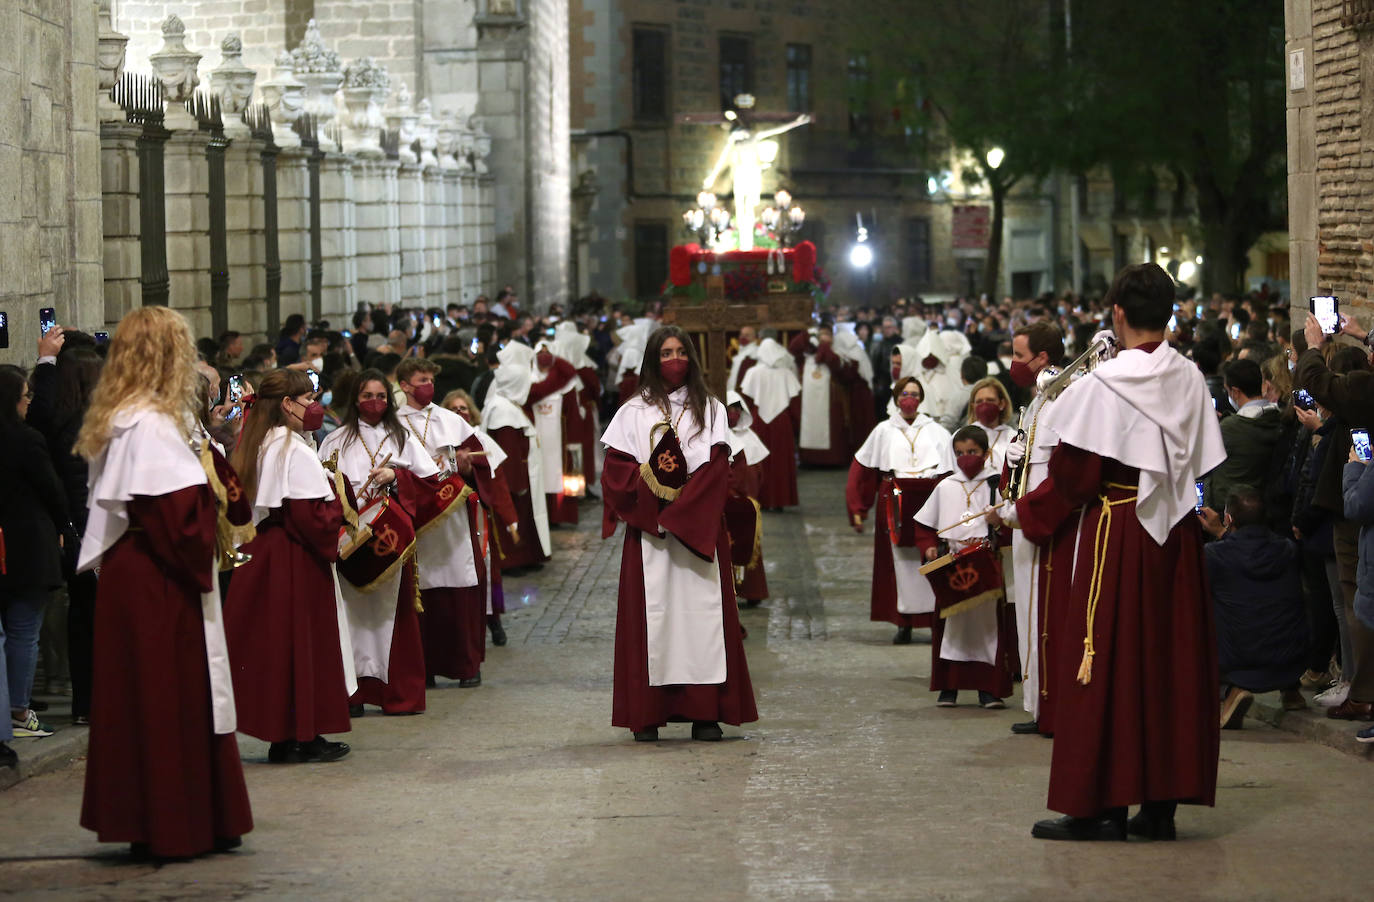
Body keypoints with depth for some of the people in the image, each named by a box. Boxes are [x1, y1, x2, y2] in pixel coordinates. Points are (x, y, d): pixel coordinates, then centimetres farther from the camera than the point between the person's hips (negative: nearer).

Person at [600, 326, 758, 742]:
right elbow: (615, 468, 2)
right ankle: (647, 716, -3)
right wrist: (652, 477, -15)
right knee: (652, 612, -5)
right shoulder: (634, 411, 10)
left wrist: (680, 506, -12)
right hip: (648, 527, 0)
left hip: (698, 529, 1)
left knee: (701, 610, -4)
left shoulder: (710, 409, 11)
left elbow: (717, 469, 0)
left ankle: (705, 713, -2)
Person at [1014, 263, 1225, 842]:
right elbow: (1204, 465, 9)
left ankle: (1101, 804, -1)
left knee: (1109, 662, -1)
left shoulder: (1102, 386, -13)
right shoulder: (1190, 380, 4)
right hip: (1176, 534, 5)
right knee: (1173, 662, 8)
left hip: (1116, 533, -5)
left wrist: (1025, 512, 3)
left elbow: (1074, 473, -11)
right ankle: (1162, 803, 11)